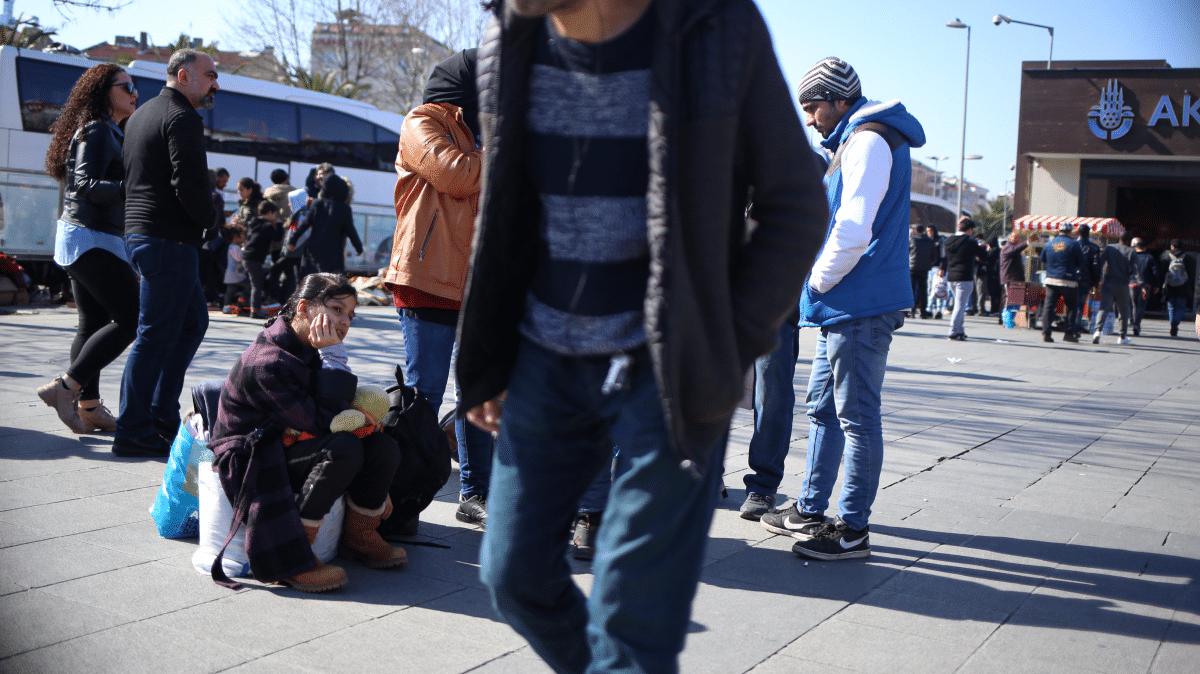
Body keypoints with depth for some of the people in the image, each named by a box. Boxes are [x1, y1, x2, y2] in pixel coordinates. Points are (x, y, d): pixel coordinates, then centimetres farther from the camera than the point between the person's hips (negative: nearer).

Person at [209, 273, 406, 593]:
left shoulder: (311, 350, 4)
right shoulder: (267, 363, -25)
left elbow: (335, 411, 13)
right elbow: (322, 423, -26)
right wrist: (333, 356, -25)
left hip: (293, 443, 9)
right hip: (252, 460, -8)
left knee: (383, 448, -9)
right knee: (344, 449, -32)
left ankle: (358, 537, 12)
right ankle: (290, 557, -24)